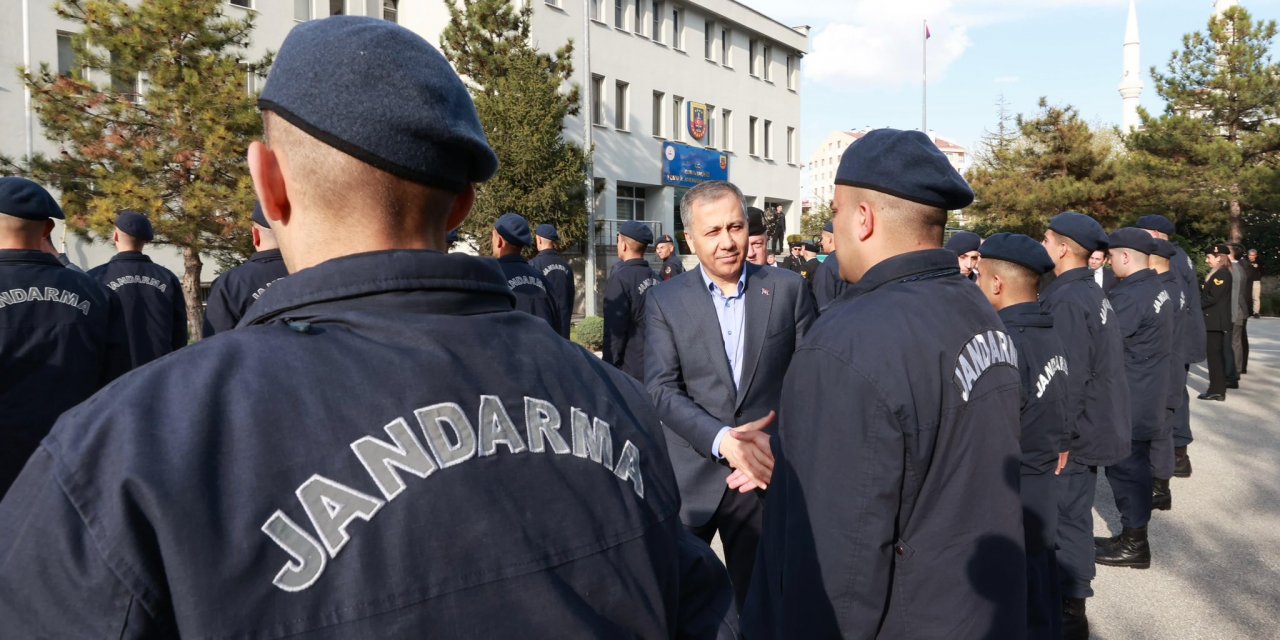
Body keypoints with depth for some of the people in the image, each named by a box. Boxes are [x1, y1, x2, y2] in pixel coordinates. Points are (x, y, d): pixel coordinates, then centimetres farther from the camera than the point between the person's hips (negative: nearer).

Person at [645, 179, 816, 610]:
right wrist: (721, 439, -22)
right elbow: (660, 389, -8)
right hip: (688, 477, 0)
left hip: (765, 471, 1)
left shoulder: (788, 288, 2)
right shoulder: (664, 302, 0)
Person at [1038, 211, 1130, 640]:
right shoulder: (1089, 292, 11)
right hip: (1091, 424, 10)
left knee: (1067, 518, -1)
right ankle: (1068, 595, 29)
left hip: (1076, 432, -10)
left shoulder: (1067, 301, -21)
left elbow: (1069, 379, -25)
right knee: (1071, 515, 18)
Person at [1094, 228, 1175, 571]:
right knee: (1135, 467, 16)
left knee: (1125, 469, 0)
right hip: (1149, 396, 10)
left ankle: (1134, 546, 10)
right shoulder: (1159, 287, 7)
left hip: (1129, 401, -9)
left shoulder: (1128, 296, -23)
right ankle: (1133, 536, 26)